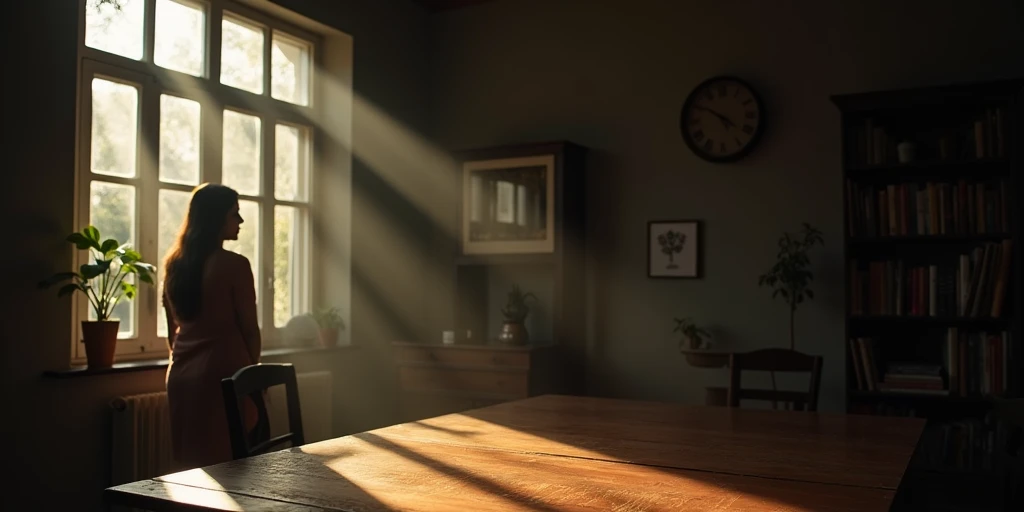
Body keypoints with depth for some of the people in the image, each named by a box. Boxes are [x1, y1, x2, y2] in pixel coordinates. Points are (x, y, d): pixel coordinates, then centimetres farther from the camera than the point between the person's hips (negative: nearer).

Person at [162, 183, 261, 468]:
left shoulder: (174, 263, 7)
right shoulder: (234, 264, -12)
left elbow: (173, 327, 14)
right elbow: (249, 327, -9)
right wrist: (253, 369, 6)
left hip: (181, 373, 7)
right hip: (223, 371, -7)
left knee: (190, 463, 12)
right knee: (227, 465, 0)